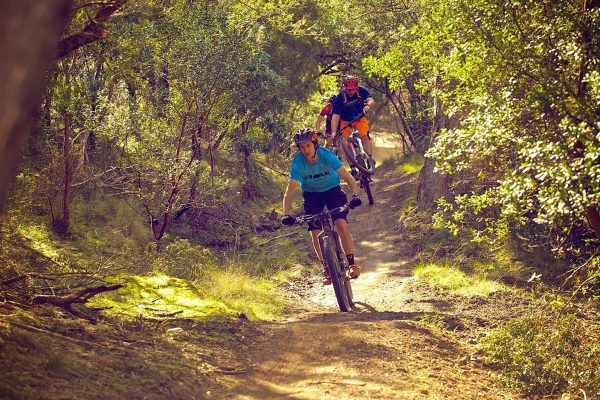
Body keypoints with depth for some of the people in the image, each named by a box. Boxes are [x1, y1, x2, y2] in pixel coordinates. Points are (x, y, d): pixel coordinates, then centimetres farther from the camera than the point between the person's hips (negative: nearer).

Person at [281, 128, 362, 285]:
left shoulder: (327, 155, -29)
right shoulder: (298, 162, -27)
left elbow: (349, 179, -30)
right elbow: (289, 192, -25)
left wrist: (355, 195, -48)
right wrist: (286, 214, -38)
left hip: (332, 189, -1)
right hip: (311, 193, 1)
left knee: (341, 224, -21)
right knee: (315, 232, -11)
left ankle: (352, 263, -8)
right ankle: (327, 268, 7)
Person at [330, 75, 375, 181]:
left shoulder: (361, 91, -16)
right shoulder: (339, 98, -22)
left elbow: (371, 100, -32)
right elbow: (335, 116, -27)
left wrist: (368, 106, -57)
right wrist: (333, 132, -39)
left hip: (360, 119, 0)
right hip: (346, 122, 0)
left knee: (364, 136, -25)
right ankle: (353, 170, -1)